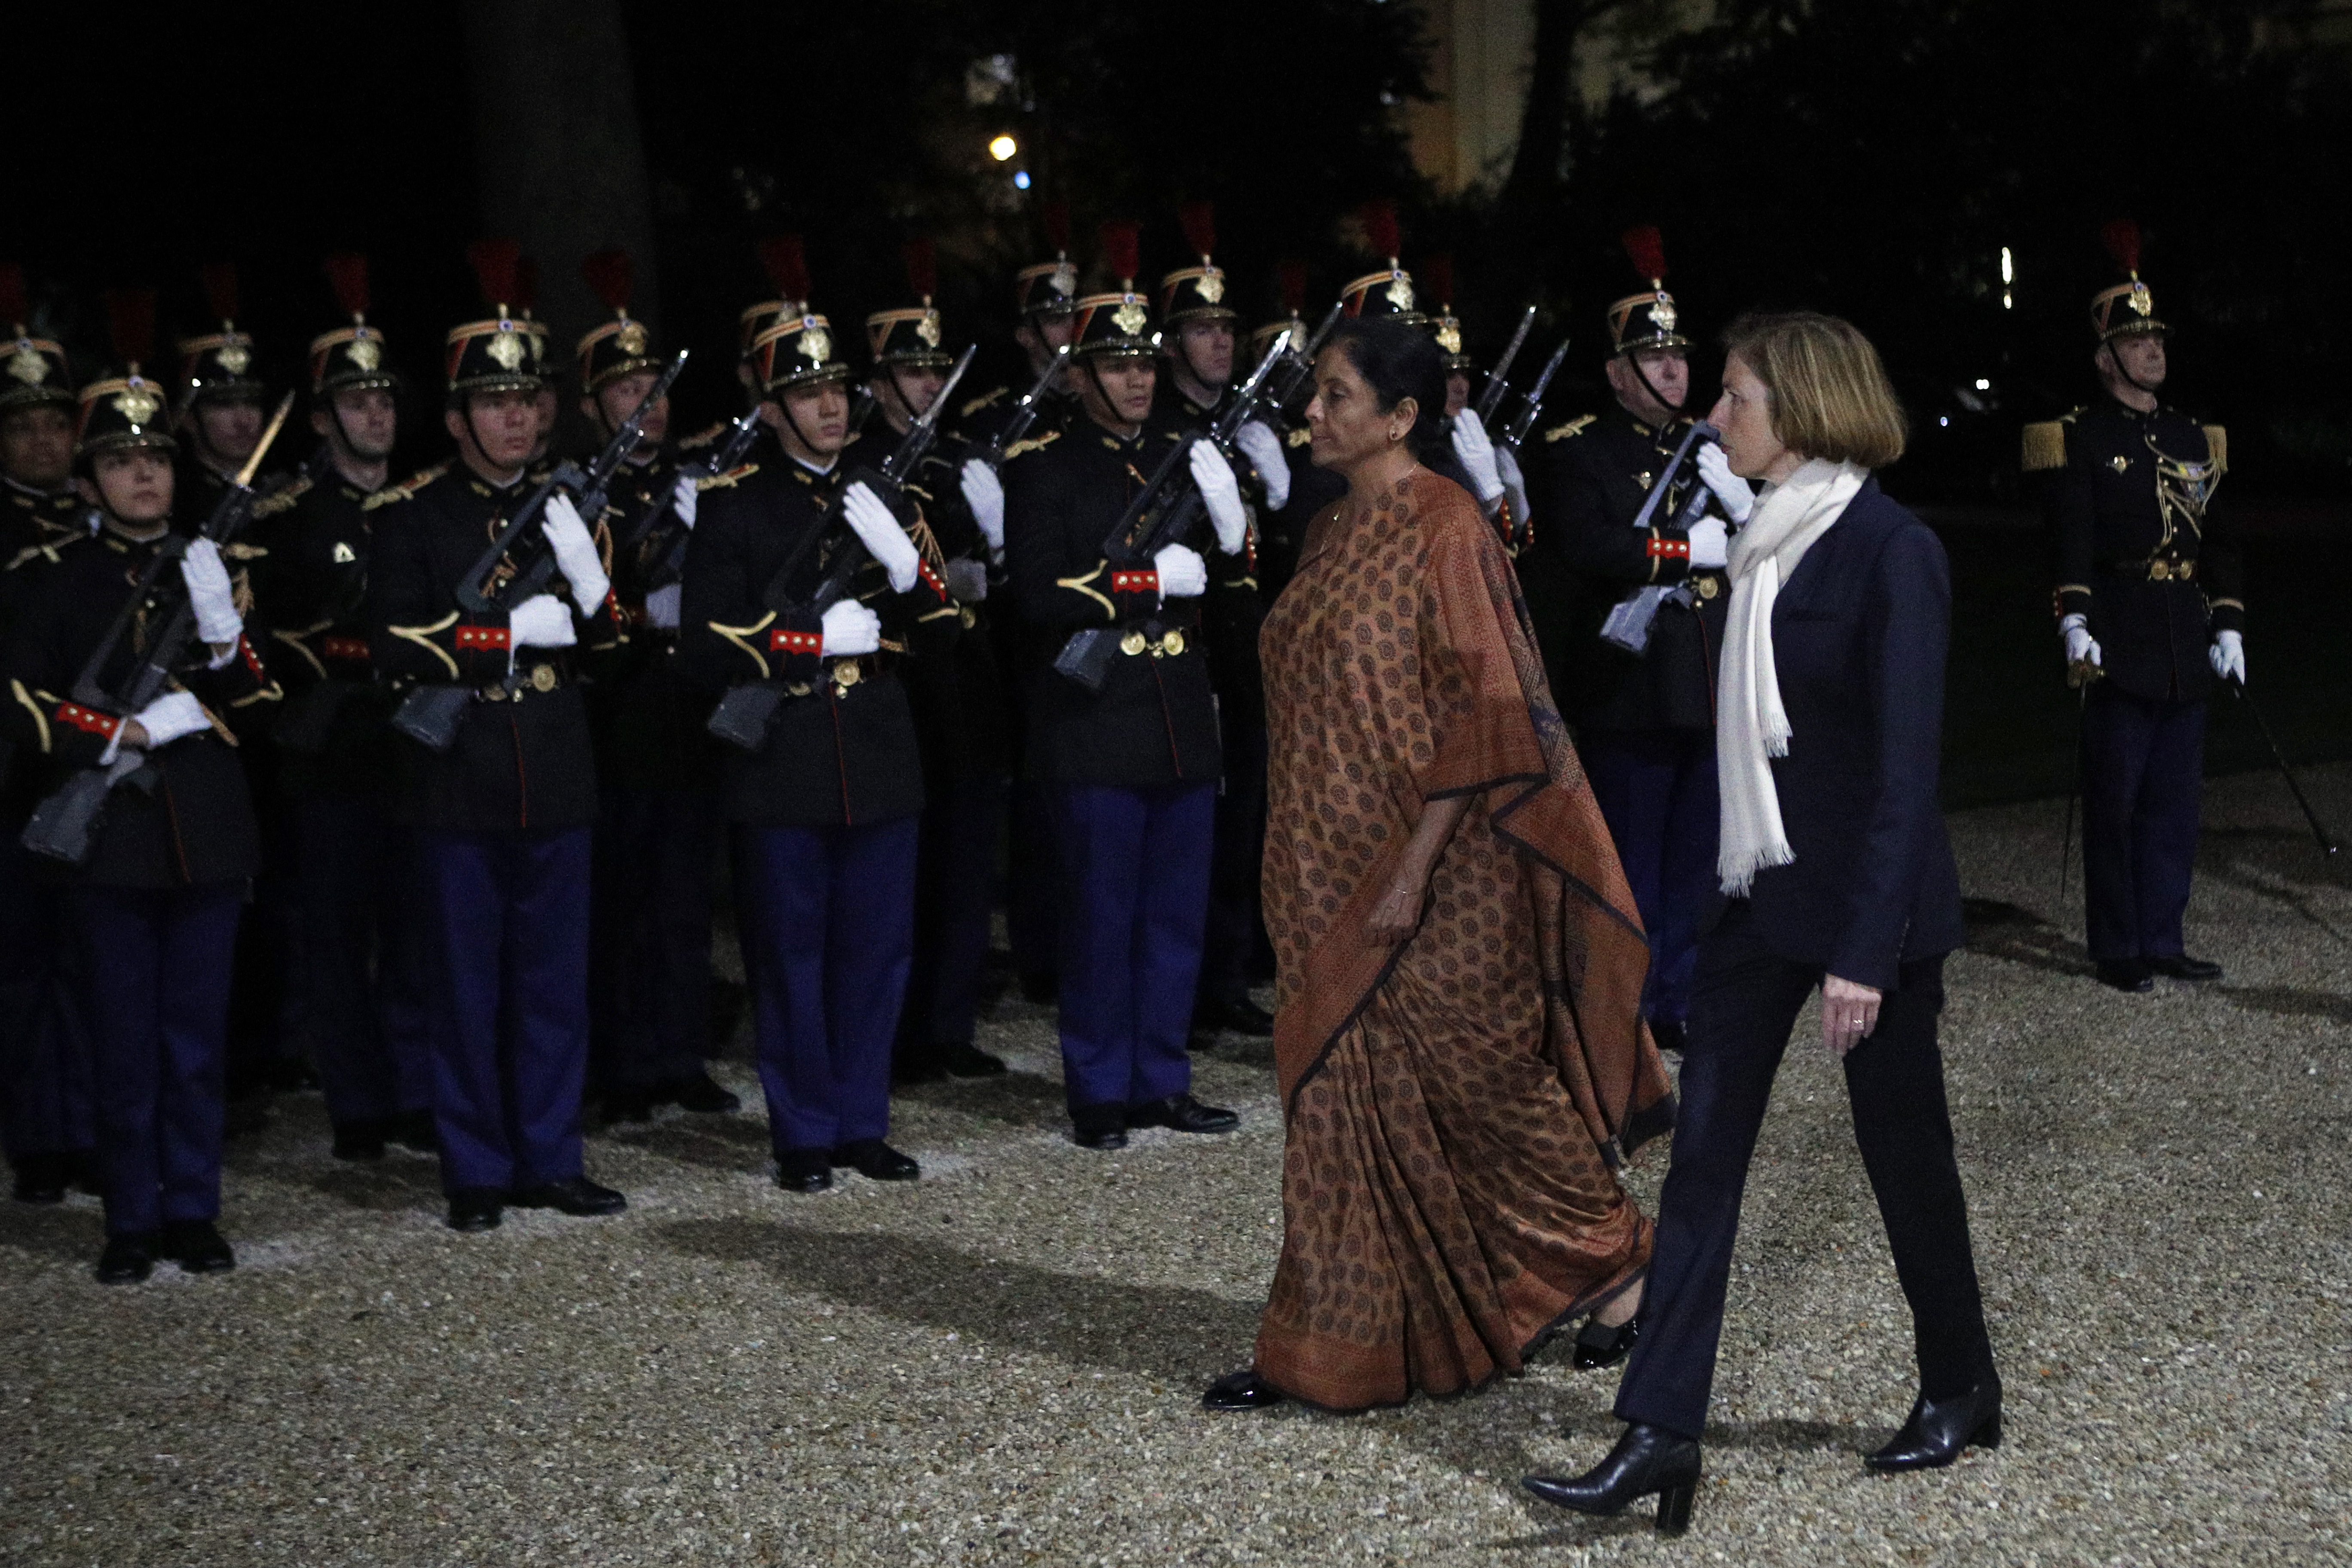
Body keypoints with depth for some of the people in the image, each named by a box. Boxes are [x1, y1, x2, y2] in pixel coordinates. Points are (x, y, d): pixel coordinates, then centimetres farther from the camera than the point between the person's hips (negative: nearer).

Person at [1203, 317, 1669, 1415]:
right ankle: (1327, 1351, 17)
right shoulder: (1334, 533, 11)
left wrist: (1415, 867, -22)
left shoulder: (1443, 529, -14)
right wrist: (1305, 865, 14)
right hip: (1338, 874, 8)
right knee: (1342, 1087, 9)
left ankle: (1614, 1257, 24)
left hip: (1437, 877, -8)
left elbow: (1486, 713, -19)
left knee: (1475, 1078, 3)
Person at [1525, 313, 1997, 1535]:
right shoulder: (1769, 542, 7)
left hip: (1867, 903, -7)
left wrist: (1866, 952, -22)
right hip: (1758, 893, 7)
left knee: (1901, 1145, 9)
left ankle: (1962, 1389, 31)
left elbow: (1905, 763, -18)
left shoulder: (1892, 553, -16)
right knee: (1703, 1152, 1)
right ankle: (1661, 1432, 2)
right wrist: (1731, 875, 17)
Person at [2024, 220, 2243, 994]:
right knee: (2115, 802, 0)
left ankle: (2162, 939, 18)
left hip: (2187, 651, 6)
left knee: (2175, 801, 9)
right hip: (2121, 649, -5)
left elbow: (2220, 538, 17)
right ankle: (2118, 948, 8)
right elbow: (2071, 538, -11)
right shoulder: (2080, 438, -2)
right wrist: (2074, 622, -23)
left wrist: (2228, 625, 9)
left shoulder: (2193, 438, 15)